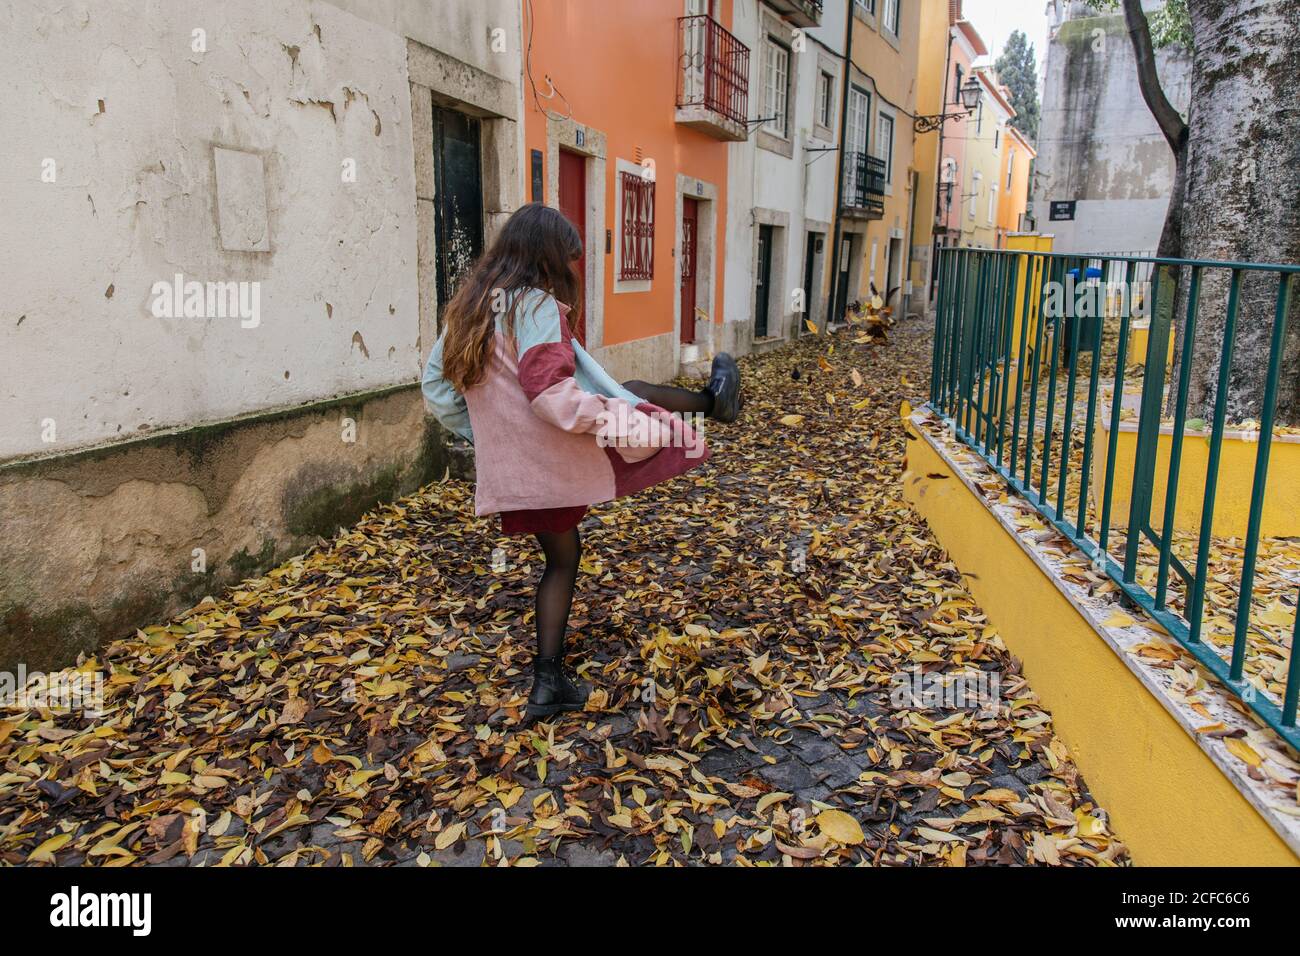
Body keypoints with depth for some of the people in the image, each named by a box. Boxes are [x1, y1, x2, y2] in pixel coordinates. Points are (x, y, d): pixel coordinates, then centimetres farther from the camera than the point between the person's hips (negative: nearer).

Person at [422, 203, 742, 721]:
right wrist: (622, 417, -19)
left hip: (511, 467, 7)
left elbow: (435, 383, 14)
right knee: (638, 393, 16)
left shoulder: (468, 305, 8)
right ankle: (712, 400, 44)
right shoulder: (538, 305, -17)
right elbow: (551, 394, -27)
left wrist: (479, 432, 19)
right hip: (559, 455, -7)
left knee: (561, 557, 20)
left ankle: (548, 683, 22)